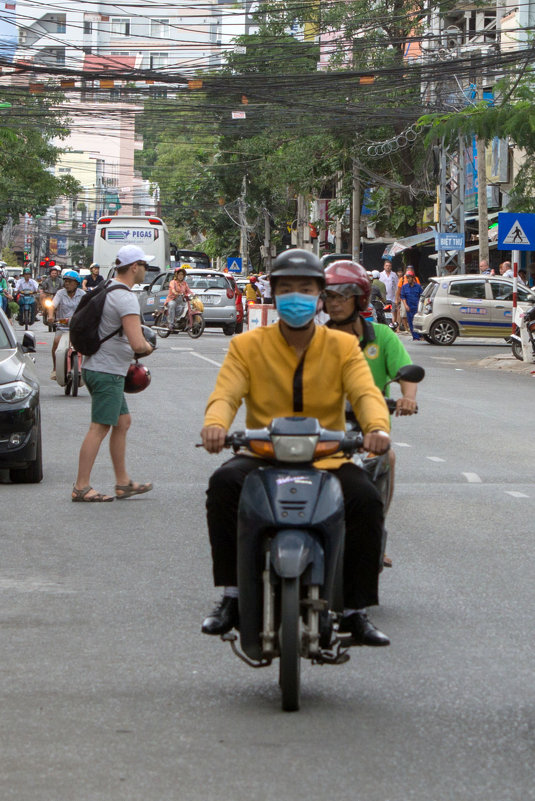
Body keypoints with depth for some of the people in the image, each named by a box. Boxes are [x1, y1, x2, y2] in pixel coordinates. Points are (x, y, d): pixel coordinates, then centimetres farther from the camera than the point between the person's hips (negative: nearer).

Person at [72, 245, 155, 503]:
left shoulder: (107, 291, 13)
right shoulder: (126, 298, -19)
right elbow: (137, 344, -26)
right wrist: (147, 347, -4)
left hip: (96, 367, 10)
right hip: (108, 372, -10)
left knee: (123, 421, 16)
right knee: (99, 428, -7)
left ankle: (123, 482, 20)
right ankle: (81, 487, -6)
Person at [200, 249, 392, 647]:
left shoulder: (343, 346, 8)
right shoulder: (248, 345, 7)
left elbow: (366, 393, -7)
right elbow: (226, 394, -7)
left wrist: (377, 427, -32)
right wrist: (215, 423, -33)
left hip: (328, 460, 0)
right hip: (264, 457, 0)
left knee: (367, 499, -28)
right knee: (224, 483, -31)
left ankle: (355, 611, -14)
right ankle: (232, 597, -20)